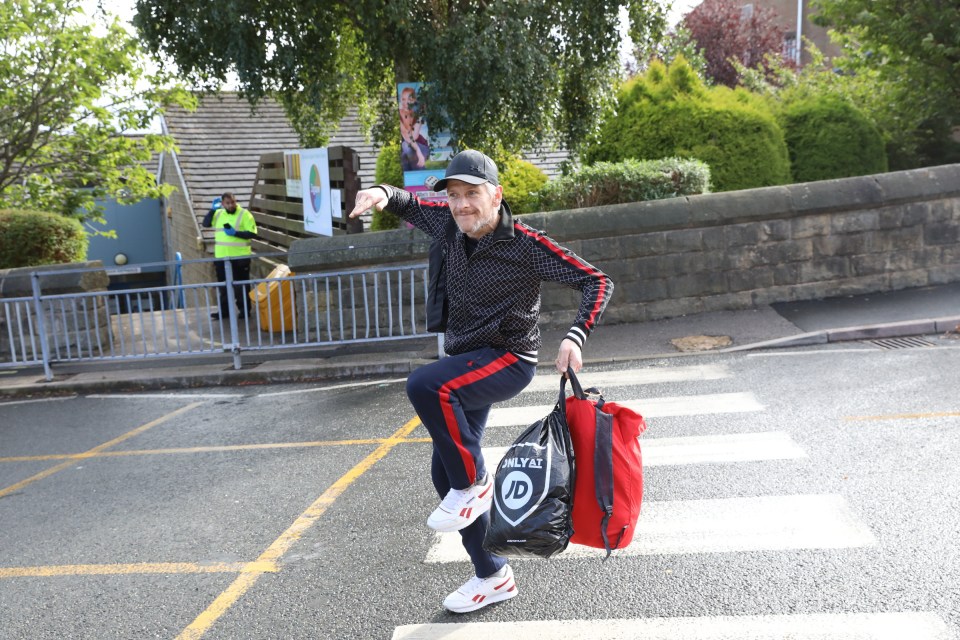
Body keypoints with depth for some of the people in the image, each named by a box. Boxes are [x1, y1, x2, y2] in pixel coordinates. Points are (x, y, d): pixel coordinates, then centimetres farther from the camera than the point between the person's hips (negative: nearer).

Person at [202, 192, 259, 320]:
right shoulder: (218, 213, 11)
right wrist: (213, 209, -2)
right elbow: (206, 223, 6)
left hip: (240, 256, -5)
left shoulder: (245, 214, -6)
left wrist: (236, 233, -21)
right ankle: (224, 311, 19)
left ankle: (245, 310, 13)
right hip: (221, 256, 5)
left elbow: (252, 233, -12)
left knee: (240, 285, 3)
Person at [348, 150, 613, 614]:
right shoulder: (453, 226, 1)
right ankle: (493, 577, 26)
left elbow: (596, 281, -15)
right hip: (467, 364, 8)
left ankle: (473, 481, -10)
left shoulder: (525, 244, -17)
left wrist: (575, 337, -31)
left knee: (424, 385, -34)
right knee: (444, 472, 10)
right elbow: (412, 207, 19)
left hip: (507, 361, -7)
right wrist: (386, 194, -5)